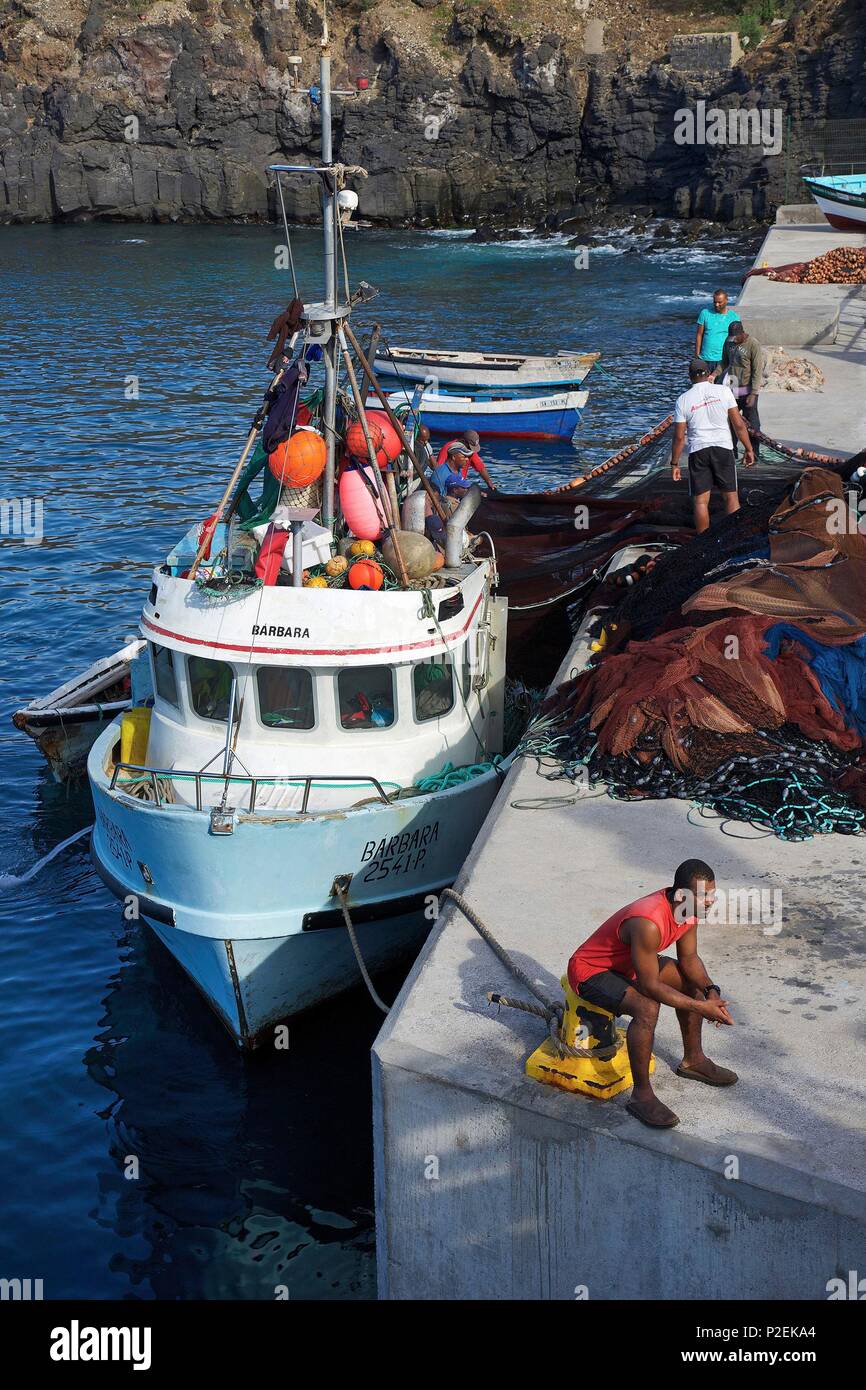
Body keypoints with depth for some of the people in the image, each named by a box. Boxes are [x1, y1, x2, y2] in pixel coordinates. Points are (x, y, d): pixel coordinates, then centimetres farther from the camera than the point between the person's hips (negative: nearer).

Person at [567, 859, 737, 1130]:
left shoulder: (689, 908, -11)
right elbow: (650, 986, -32)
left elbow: (689, 958, 3)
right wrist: (701, 1008, -29)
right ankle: (641, 1095, -20)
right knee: (647, 1008, -32)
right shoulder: (649, 923, -38)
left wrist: (711, 991, -14)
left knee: (693, 981, 10)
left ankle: (693, 1059, 27)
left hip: (628, 964, 10)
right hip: (590, 971, -10)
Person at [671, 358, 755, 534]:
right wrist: (748, 449, 6)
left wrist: (674, 463, 6)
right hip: (723, 449, 0)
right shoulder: (722, 391, 0)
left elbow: (679, 436, -1)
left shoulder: (683, 400, 0)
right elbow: (739, 424, -3)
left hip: (697, 452, 0)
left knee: (700, 501, 4)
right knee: (731, 497, 9)